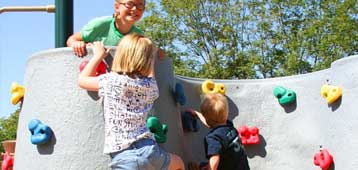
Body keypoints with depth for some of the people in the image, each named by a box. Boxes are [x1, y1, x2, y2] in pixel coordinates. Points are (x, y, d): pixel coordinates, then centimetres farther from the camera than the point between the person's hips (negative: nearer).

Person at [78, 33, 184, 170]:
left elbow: (82, 80, 13)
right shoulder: (150, 85, 8)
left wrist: (99, 55, 20)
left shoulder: (111, 81, -3)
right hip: (148, 150, 4)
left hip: (124, 157, -4)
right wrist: (149, 52, 39)